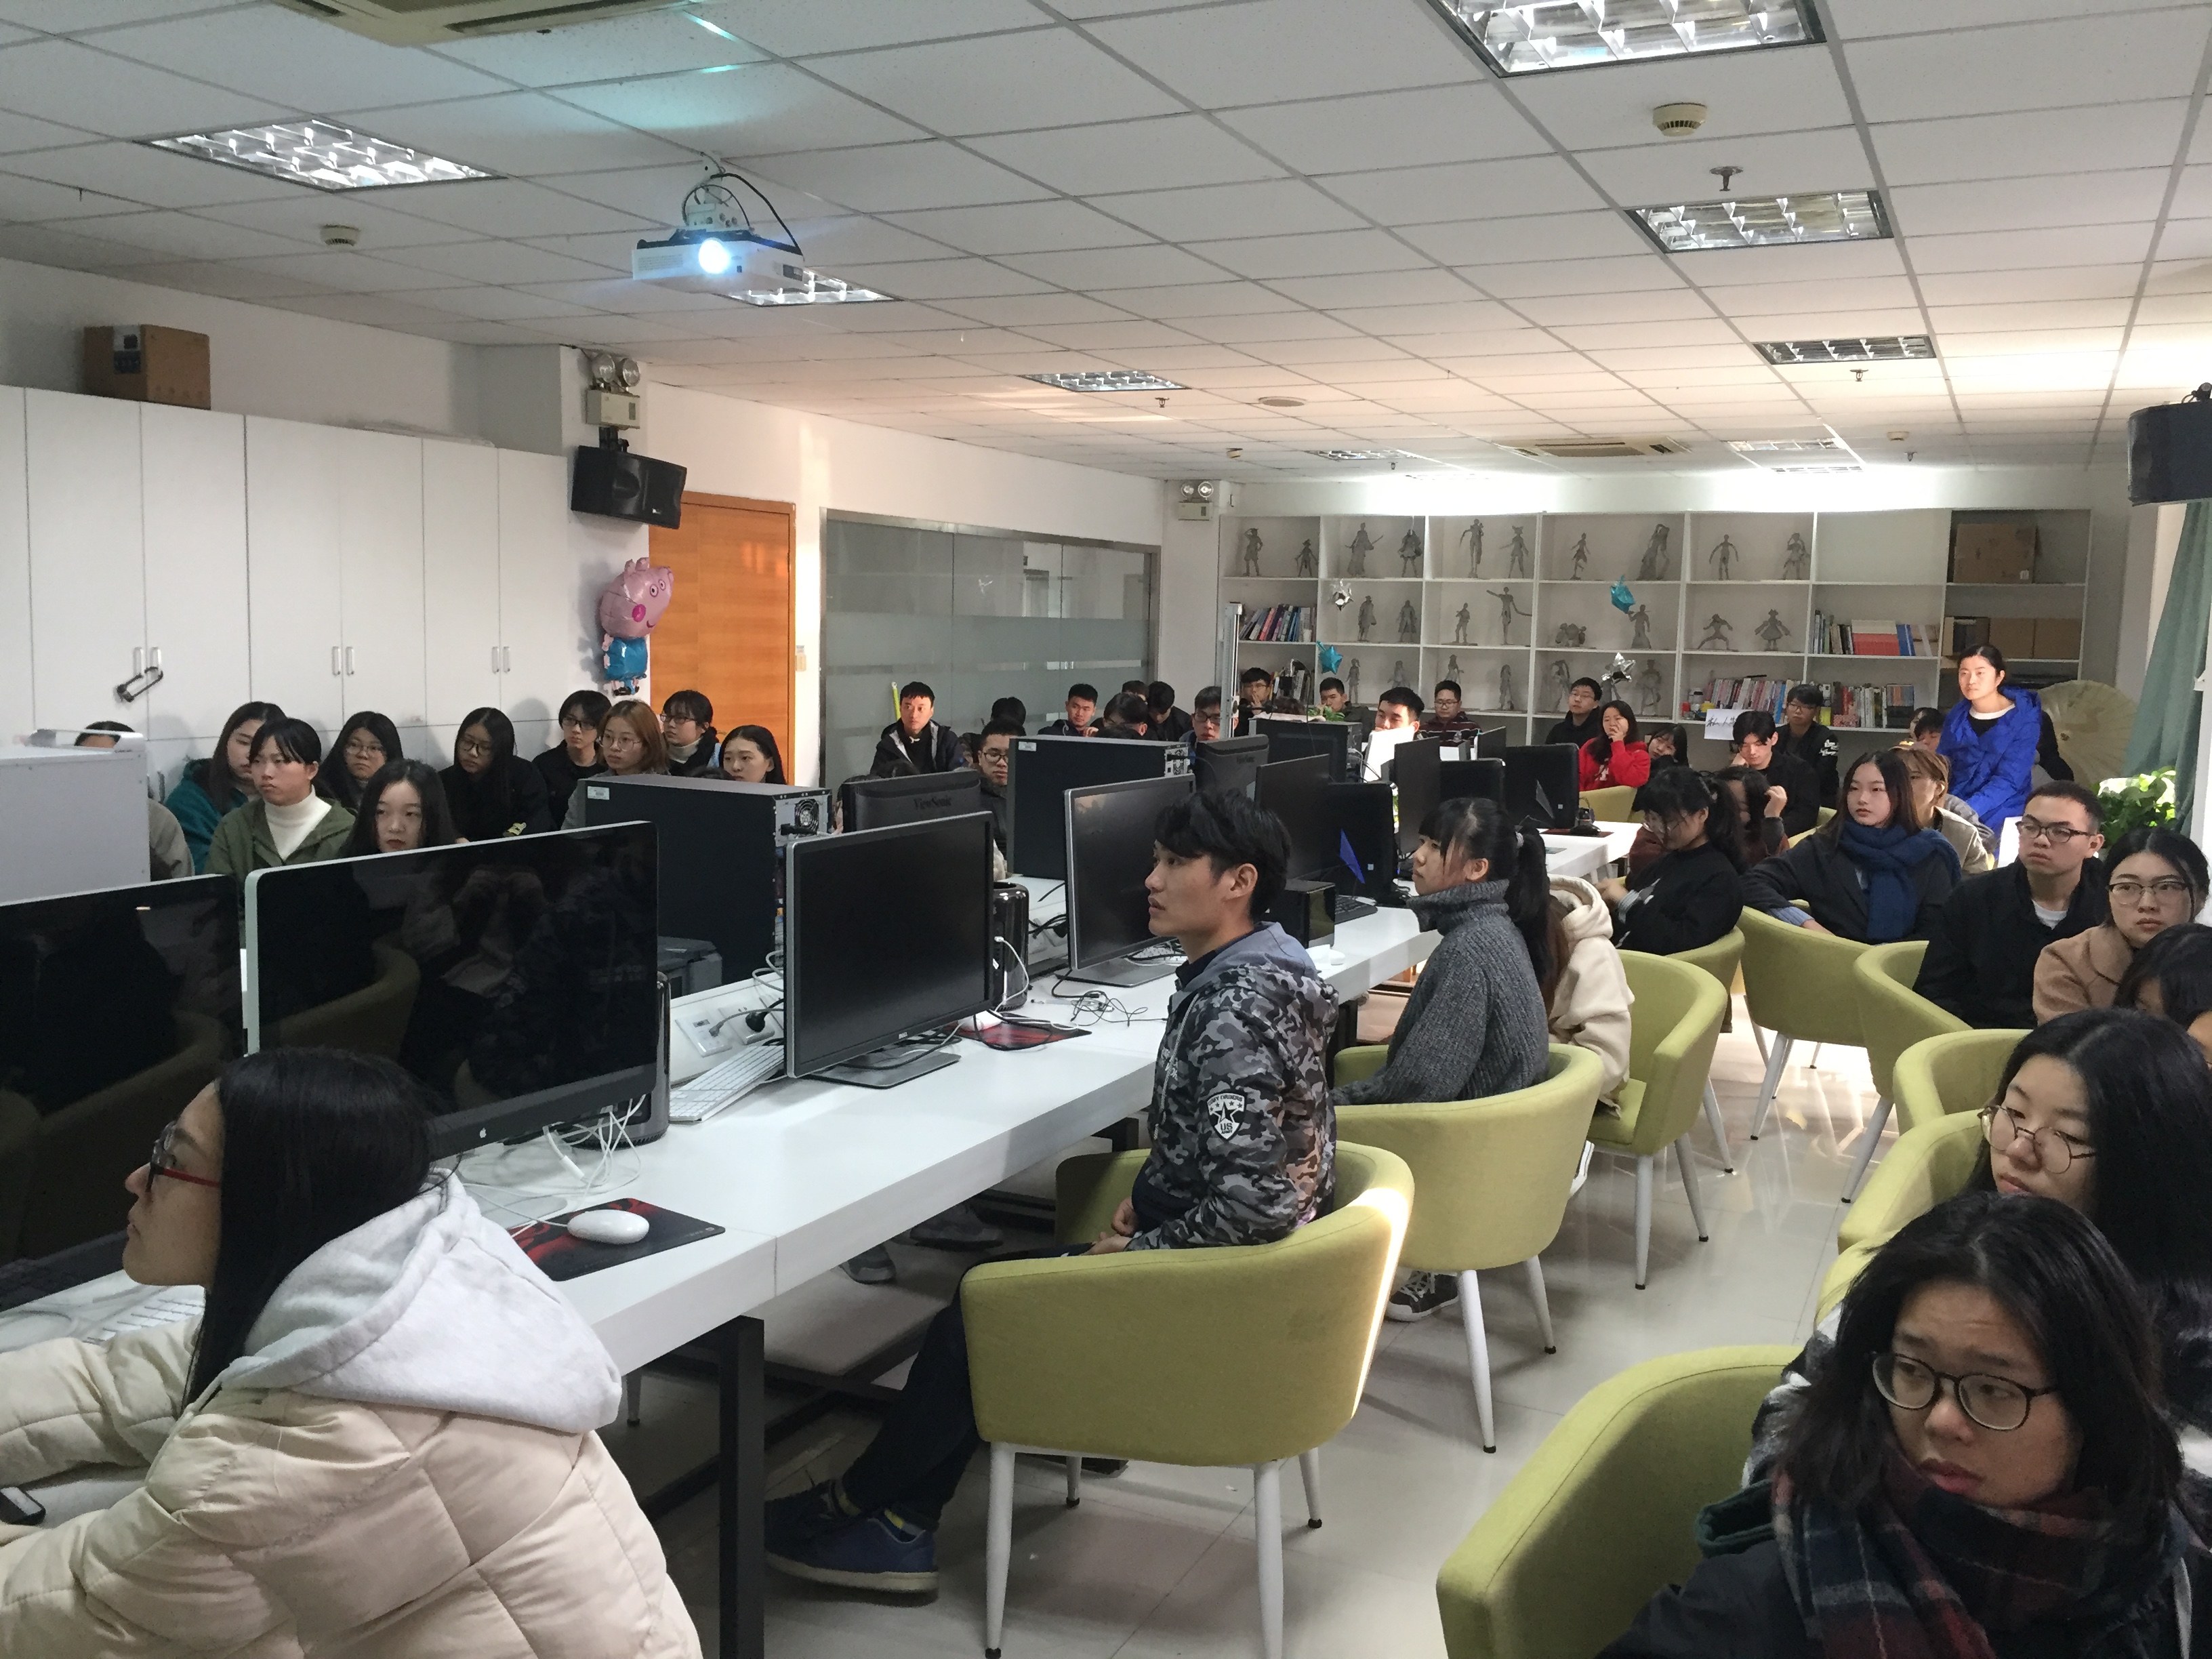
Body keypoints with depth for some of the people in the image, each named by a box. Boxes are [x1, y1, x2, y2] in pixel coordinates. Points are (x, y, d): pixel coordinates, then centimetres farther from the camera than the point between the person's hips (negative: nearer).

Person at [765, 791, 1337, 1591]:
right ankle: (897, 1524, 15)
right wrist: (1148, 1194, 6)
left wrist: (1136, 1252, -17)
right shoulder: (1256, 964, 5)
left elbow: (1253, 1200, -30)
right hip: (1218, 1249, 9)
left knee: (980, 1310, 0)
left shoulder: (1236, 1002, -26)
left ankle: (860, 1502, 22)